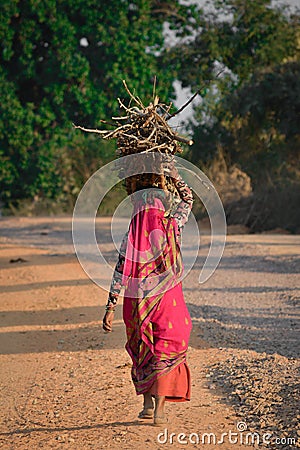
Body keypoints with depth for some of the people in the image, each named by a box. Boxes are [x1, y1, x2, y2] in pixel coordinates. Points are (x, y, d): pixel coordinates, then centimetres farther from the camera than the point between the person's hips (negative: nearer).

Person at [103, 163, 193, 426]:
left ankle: (147, 404, 23)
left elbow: (119, 275, -8)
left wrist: (110, 308, -5)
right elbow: (188, 199, 13)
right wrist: (173, 174, 24)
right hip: (167, 299, -2)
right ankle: (160, 408, -6)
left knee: (143, 351, 19)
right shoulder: (172, 227, -6)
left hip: (137, 302, 2)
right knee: (167, 351, 4)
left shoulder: (131, 237, -5)